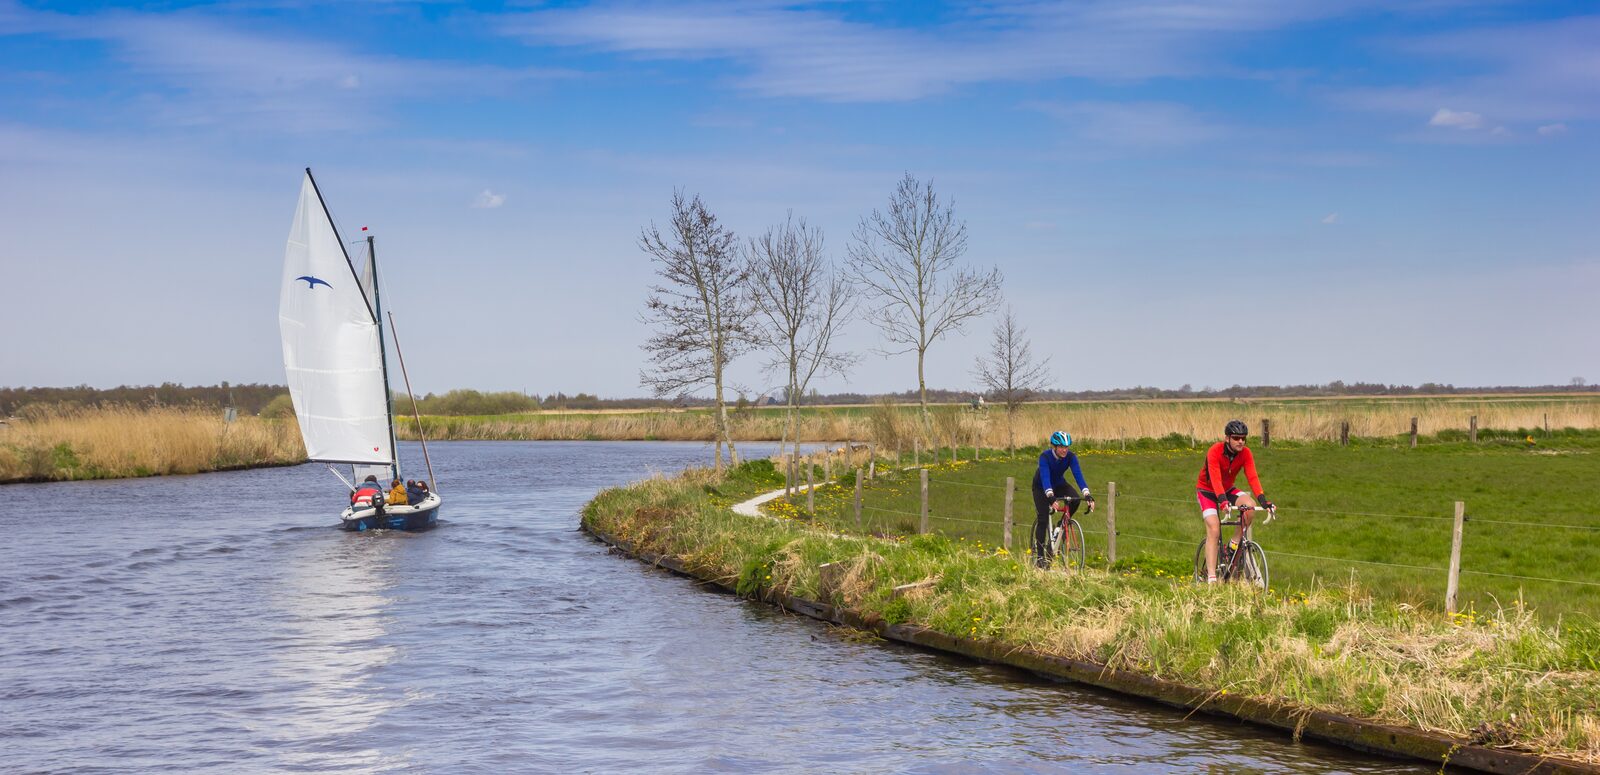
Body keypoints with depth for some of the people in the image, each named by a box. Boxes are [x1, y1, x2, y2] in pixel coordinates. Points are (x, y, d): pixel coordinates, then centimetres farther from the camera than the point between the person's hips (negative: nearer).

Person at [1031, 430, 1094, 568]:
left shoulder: (1070, 456, -24)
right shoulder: (1045, 456, -33)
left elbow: (1078, 474, -32)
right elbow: (1045, 477, -45)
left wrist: (1086, 494, -47)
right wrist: (1050, 496, -61)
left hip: (1058, 484, 3)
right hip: (1041, 487, -3)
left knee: (1075, 499, -27)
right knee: (1043, 519, -14)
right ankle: (1040, 556, -6)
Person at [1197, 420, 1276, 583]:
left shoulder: (1245, 453, -17)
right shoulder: (1214, 452, -29)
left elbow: (1252, 477, -25)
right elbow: (1215, 479, -40)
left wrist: (1263, 500, -39)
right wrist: (1223, 501, -55)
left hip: (1228, 490, 4)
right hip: (1207, 491, -4)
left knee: (1250, 505, -26)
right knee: (1214, 530, -19)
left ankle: (1234, 544, -7)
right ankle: (1211, 577, -18)